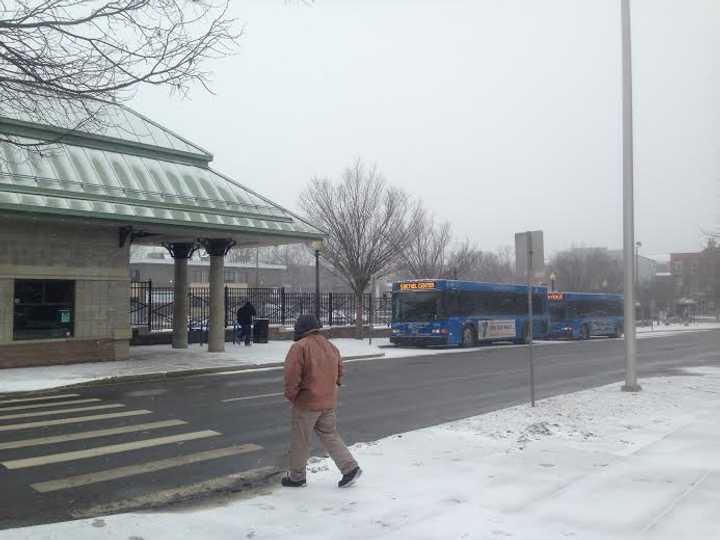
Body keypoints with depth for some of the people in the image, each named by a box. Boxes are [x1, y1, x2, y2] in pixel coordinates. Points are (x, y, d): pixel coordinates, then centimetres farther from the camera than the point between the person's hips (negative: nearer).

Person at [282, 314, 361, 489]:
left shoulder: (299, 347, -15)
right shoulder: (331, 346, 10)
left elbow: (292, 376, -19)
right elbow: (339, 371, 16)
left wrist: (291, 396, -6)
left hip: (307, 403, -7)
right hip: (329, 402, 7)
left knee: (300, 441, 8)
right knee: (330, 435, 17)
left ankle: (296, 477, 20)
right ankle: (350, 468, 9)